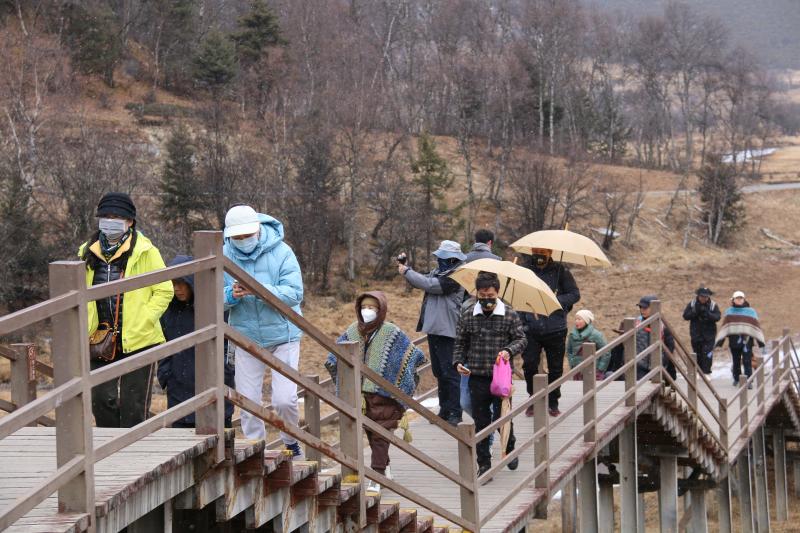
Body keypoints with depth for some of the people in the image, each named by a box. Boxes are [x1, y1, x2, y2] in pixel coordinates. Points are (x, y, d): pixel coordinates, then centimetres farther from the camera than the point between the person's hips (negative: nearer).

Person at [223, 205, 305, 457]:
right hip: (246, 338, 3)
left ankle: (290, 443, 18)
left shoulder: (281, 252, -11)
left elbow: (294, 293, -18)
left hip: (283, 335, -2)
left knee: (284, 399, -9)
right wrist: (232, 295, -27)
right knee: (248, 402, 4)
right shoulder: (224, 256, -4)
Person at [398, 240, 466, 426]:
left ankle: (455, 414, -6)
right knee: (439, 372, 15)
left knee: (450, 373, -8)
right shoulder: (438, 272, 13)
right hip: (434, 330, 10)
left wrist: (406, 272, -10)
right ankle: (445, 410, 23)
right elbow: (421, 280, 17)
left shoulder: (454, 278, -16)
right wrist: (405, 268, 1)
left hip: (447, 332, -10)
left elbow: (428, 284, -21)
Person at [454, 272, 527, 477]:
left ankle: (510, 448, 32)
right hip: (477, 378, 2)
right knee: (480, 422, 4)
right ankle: (484, 464, 11)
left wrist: (509, 351, -18)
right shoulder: (468, 317, 5)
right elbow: (460, 343, 12)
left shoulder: (510, 315, 0)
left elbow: (521, 339, 1)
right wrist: (458, 362, -3)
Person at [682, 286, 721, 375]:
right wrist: (695, 312, -20)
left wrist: (707, 313, -27)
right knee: (697, 355, 8)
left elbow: (717, 317, -14)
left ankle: (706, 372, -4)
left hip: (709, 335, -2)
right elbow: (685, 316, -5)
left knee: (707, 354, -10)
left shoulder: (713, 305, -3)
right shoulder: (692, 304, 0)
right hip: (696, 334, 2)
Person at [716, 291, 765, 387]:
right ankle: (736, 379, 23)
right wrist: (720, 340, 5)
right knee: (736, 362, 10)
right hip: (734, 341, 2)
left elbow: (756, 325, 5)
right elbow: (724, 327, 11)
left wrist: (761, 342, 0)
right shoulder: (729, 311, 10)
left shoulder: (751, 311, 5)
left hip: (746, 340, -2)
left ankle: (748, 381, -8)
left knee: (747, 362, -8)